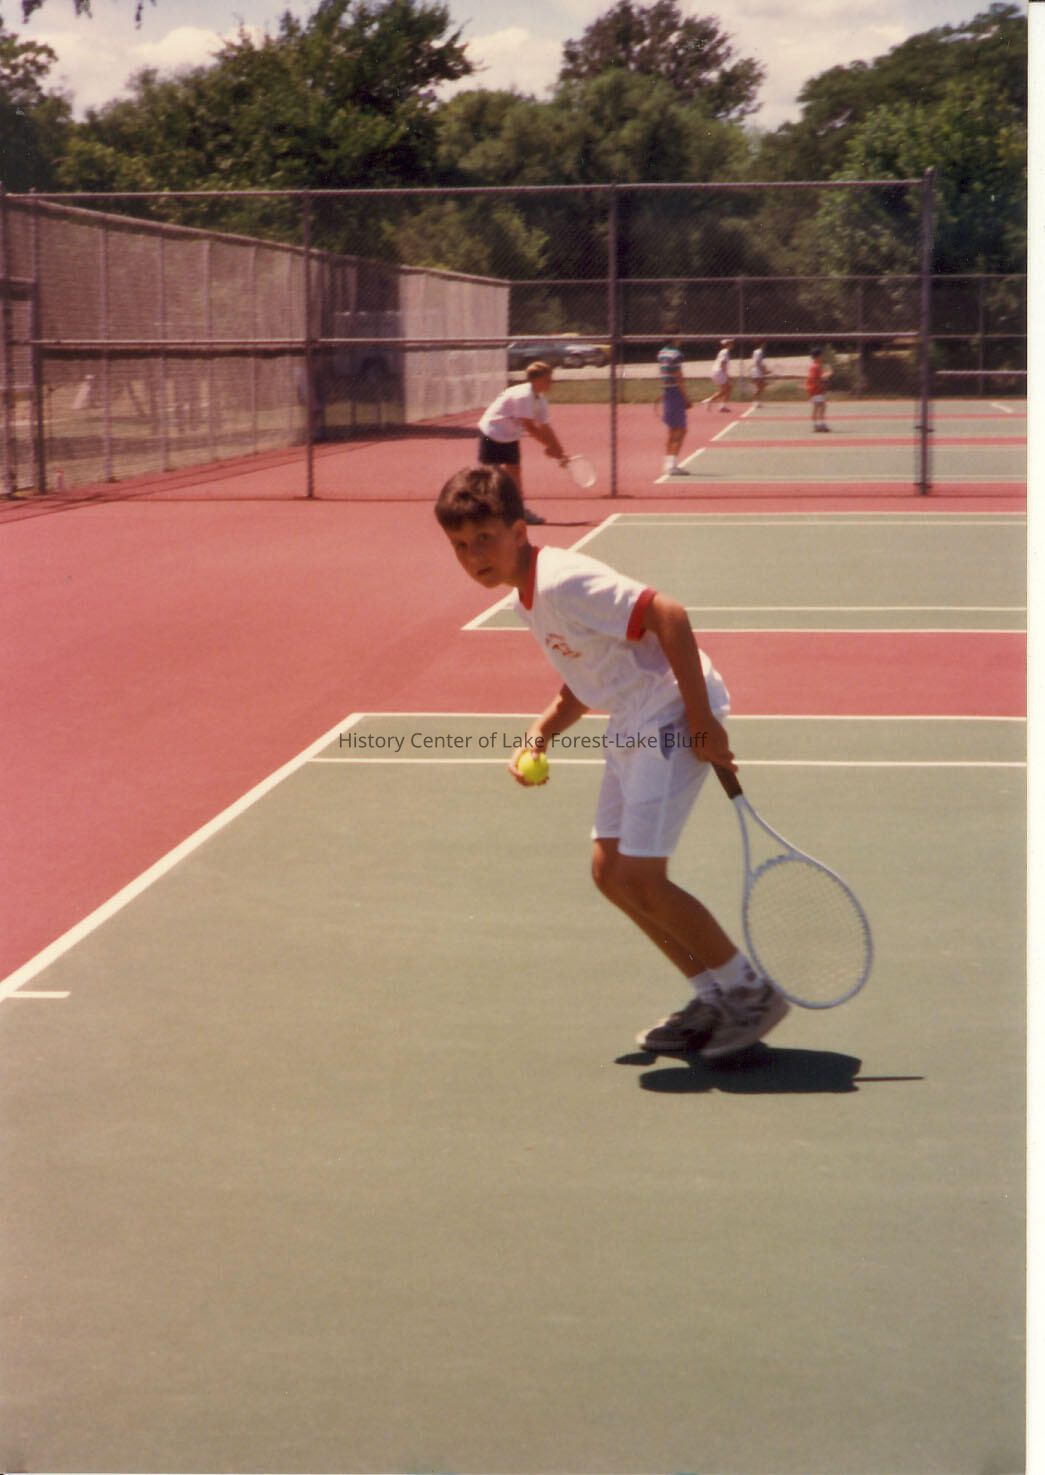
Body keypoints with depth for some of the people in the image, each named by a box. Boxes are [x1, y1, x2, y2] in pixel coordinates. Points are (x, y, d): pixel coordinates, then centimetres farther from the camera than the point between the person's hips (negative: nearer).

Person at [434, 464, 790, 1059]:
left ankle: (752, 992, 6)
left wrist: (701, 720, -26)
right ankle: (714, 997, 20)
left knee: (640, 879, -10)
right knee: (610, 871, 12)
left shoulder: (562, 583, -21)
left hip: (672, 714, -10)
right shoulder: (528, 596, 10)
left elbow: (669, 615, -28)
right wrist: (539, 736, 5)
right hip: (633, 726, 10)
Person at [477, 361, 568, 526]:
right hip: (492, 433, -9)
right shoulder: (523, 396, -29)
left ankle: (519, 510, 12)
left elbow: (544, 427, 2)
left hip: (509, 436, 9)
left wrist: (559, 452, -5)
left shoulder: (540, 400, -1)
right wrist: (549, 446, -29)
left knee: (514, 469, 8)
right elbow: (529, 427, -31)